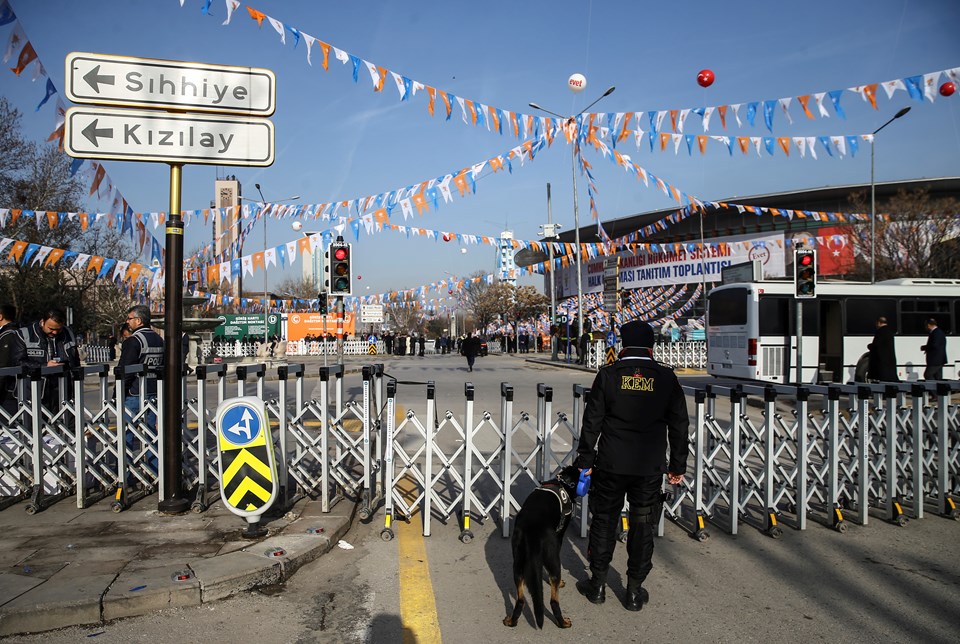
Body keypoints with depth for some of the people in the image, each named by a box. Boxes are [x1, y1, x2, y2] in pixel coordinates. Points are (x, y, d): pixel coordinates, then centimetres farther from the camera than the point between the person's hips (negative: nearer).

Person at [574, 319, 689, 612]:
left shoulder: (608, 374, -4)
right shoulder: (666, 377, 0)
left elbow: (592, 421, -3)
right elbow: (679, 425, 4)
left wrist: (585, 460, 4)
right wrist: (678, 465, 12)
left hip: (610, 465, -1)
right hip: (650, 467, 1)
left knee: (604, 521, 12)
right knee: (642, 526, 12)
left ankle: (597, 585, 23)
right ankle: (635, 591, 20)